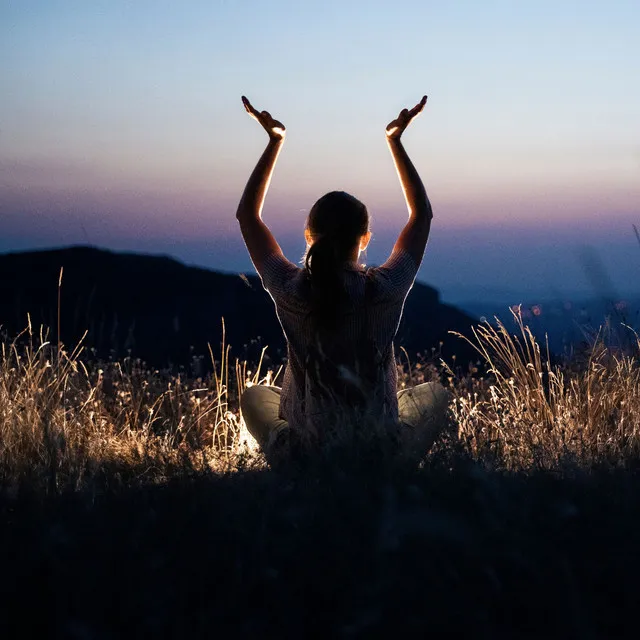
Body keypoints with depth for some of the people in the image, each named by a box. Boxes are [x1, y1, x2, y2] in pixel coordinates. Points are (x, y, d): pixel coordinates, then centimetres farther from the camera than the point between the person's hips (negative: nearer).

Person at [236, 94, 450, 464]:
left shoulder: (291, 291, -14)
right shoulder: (384, 290, -16)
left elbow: (248, 214, 3)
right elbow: (422, 214, 3)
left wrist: (274, 140, 6)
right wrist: (396, 140, 6)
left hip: (303, 453, 1)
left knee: (255, 396, 32)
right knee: (436, 394, 29)